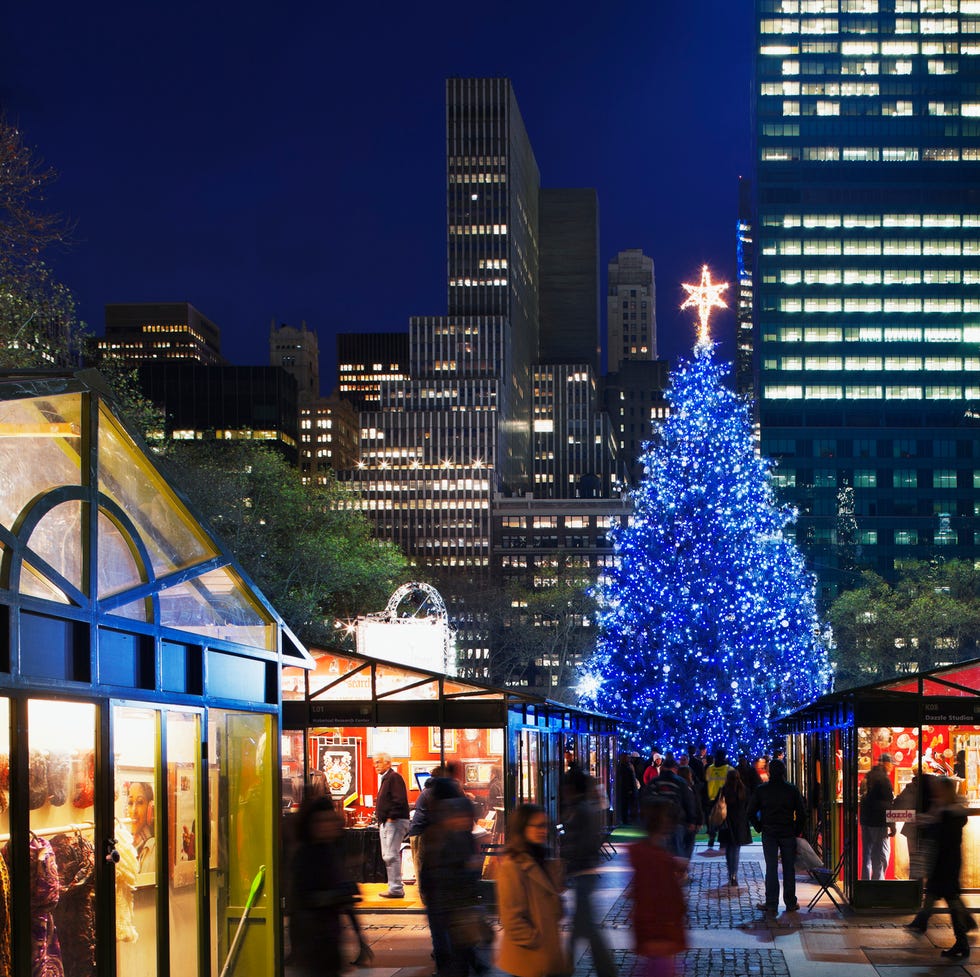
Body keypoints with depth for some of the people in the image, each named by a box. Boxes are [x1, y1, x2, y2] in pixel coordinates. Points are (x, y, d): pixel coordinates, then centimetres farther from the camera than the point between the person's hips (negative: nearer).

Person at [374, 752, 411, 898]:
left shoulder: (394, 777, -11)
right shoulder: (385, 779, 21)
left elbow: (399, 800, -21)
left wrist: (391, 817, -21)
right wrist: (381, 819, 17)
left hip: (394, 821, -11)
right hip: (386, 823, 11)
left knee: (391, 856, -13)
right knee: (387, 856, 11)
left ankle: (396, 890, -12)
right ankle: (394, 887, 15)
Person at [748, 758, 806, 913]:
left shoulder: (761, 790, -2)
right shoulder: (792, 790, -1)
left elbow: (751, 813, -1)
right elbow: (802, 814, -1)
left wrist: (759, 828, 8)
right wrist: (797, 831, 7)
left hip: (769, 833, 0)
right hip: (788, 834, 0)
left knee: (771, 868, 2)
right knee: (789, 868, 6)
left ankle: (771, 903, 0)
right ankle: (791, 903, 9)